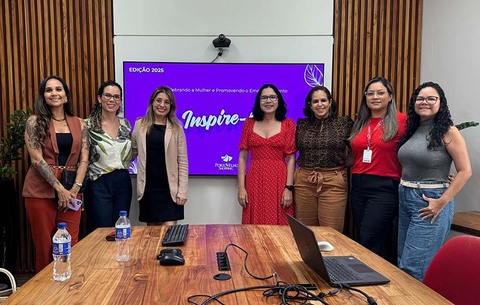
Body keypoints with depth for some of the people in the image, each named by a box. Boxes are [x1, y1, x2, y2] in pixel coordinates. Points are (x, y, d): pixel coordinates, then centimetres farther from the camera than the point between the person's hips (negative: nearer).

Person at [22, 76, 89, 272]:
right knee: (45, 246, 5)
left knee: (71, 245, 2)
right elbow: (36, 159, -7)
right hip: (42, 191, -2)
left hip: (71, 191, 2)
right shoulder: (34, 122, 1)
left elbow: (84, 159, 4)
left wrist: (75, 189, -8)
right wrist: (59, 188, -13)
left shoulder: (79, 124, 9)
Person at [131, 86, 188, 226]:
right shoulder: (139, 125, 5)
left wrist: (182, 192, -7)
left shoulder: (176, 129, 0)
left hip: (169, 189, -2)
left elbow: (183, 162, -3)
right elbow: (132, 151, 15)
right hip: (148, 188, 2)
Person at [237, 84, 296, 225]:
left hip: (279, 181, -1)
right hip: (254, 181, 1)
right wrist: (241, 187, -2)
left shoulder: (288, 124, 3)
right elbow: (242, 158, 4)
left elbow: (291, 158, 0)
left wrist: (289, 188, -7)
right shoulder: (249, 123, 7)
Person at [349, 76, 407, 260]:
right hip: (358, 187, 7)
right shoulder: (360, 123, 13)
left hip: (384, 188, -6)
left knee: (368, 243, -8)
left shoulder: (401, 120, -5)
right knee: (361, 240, 14)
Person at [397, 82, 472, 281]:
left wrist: (442, 202, -16)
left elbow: (465, 171, -11)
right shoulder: (412, 129, 10)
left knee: (413, 268, -4)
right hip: (405, 199, 7)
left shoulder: (448, 132, -8)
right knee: (402, 264, 15)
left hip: (429, 202, -7)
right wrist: (403, 191, 6)